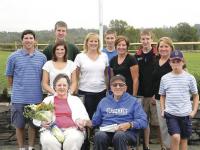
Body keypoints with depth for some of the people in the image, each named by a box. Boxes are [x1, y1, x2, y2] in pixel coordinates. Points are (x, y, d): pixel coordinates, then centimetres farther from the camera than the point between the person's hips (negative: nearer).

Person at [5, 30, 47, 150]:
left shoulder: (42, 57, 2)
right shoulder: (14, 57, -1)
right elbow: (9, 77, 7)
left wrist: (35, 87, 8)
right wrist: (18, 89, 11)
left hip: (36, 98, 1)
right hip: (19, 99, -1)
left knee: (34, 124, 12)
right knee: (19, 125, 8)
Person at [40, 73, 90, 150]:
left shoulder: (76, 100, 23)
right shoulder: (48, 100, 23)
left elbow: (84, 117, 15)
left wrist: (82, 122, -9)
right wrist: (42, 123, -8)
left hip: (72, 129, 0)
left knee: (73, 141, -36)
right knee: (49, 141, -35)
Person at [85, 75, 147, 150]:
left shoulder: (133, 101, 13)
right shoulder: (104, 101, 23)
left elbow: (143, 121, 2)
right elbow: (96, 121, 22)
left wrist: (129, 125, -15)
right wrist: (88, 122, -1)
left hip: (127, 132, -2)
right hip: (106, 131, 2)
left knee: (119, 135, -39)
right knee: (99, 135, -35)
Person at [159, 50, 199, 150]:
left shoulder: (189, 77, 0)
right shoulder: (165, 78, 4)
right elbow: (162, 96, 12)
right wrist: (162, 110, 3)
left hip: (185, 114, 1)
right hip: (170, 113, -1)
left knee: (184, 139, 11)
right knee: (175, 137, -18)